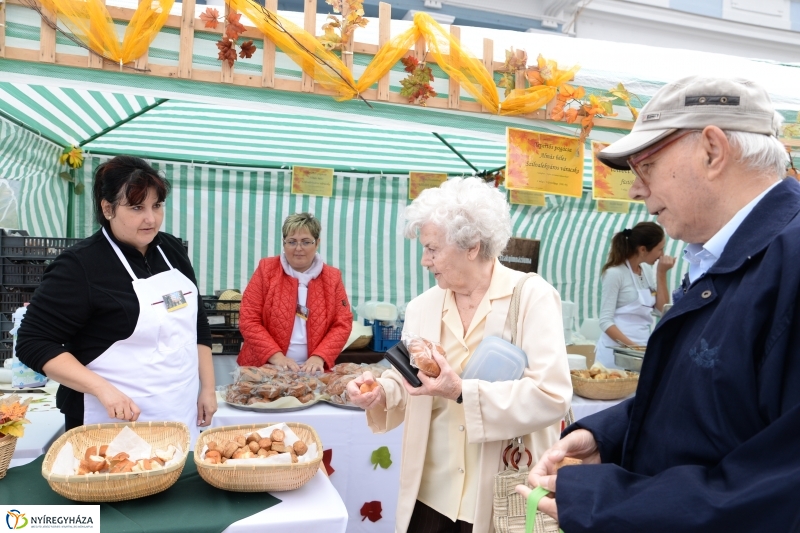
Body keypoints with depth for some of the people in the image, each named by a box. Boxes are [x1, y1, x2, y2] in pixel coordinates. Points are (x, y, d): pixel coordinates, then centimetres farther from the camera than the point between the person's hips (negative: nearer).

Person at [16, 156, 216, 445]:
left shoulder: (172, 249, 5)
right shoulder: (79, 266, -14)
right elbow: (34, 342, -12)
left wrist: (207, 388, 8)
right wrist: (102, 388, -23)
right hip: (118, 425, -5)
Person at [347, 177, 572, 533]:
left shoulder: (532, 296, -11)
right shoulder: (422, 307, 3)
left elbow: (552, 396, -19)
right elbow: (407, 384, 9)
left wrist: (463, 393, -25)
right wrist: (380, 393, -11)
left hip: (504, 495, -4)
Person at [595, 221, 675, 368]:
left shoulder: (646, 270, 8)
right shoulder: (615, 273, -13)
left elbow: (661, 310, 7)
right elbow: (605, 321, -15)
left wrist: (662, 274, 0)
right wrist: (631, 346, -24)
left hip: (641, 349, 6)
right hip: (618, 349, -6)